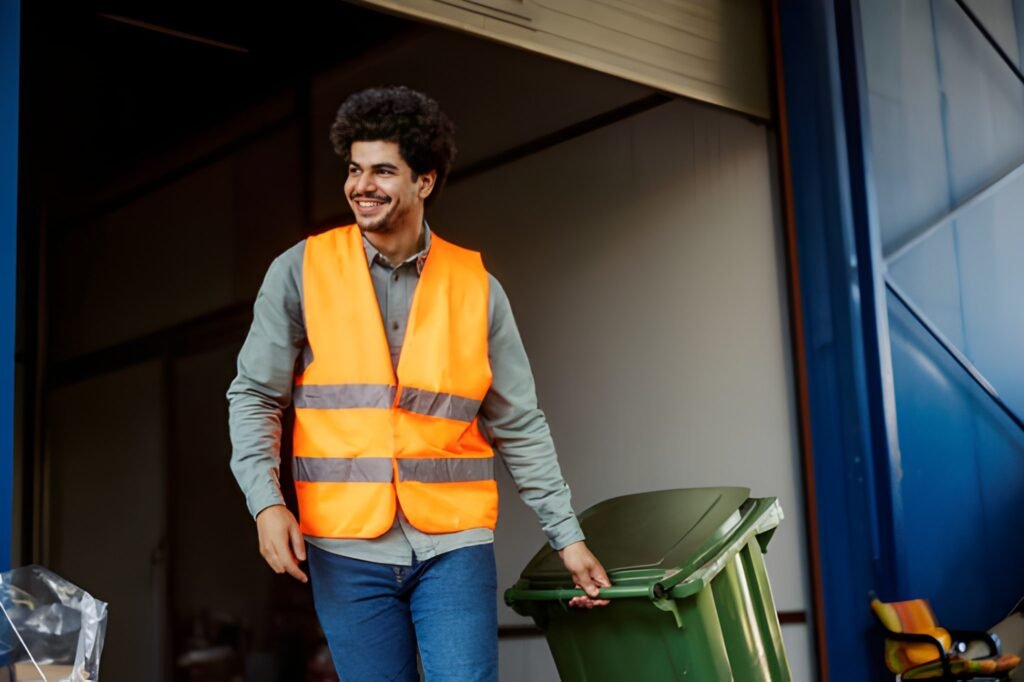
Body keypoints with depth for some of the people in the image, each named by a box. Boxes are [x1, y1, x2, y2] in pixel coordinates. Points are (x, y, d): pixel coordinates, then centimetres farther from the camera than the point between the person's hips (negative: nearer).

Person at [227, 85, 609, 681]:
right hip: (347, 546, 0)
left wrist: (568, 534, 4)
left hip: (454, 542, 0)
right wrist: (266, 502, -12)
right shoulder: (301, 272, 0)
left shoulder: (477, 286, 2)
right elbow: (255, 397, 2)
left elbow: (520, 426, 6)